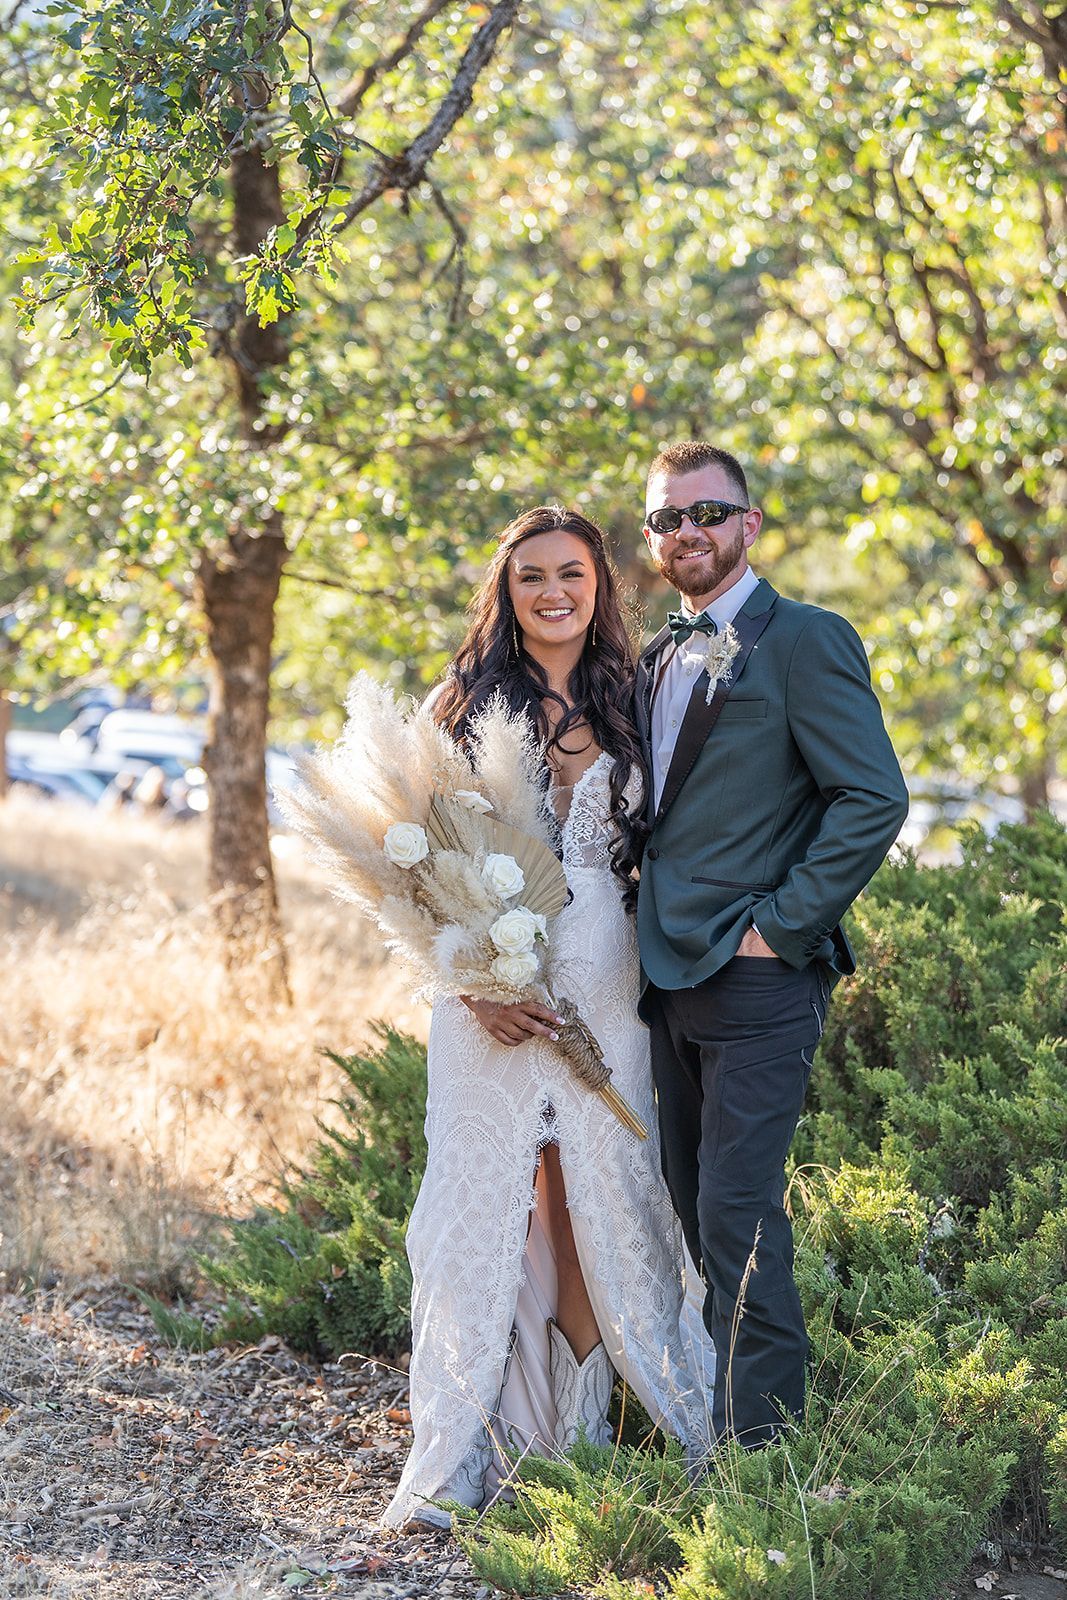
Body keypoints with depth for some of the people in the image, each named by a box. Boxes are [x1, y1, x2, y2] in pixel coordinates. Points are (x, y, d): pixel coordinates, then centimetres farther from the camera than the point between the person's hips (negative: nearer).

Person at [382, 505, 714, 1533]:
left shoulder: (622, 704, 11)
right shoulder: (466, 697, 3)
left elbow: (643, 854, 14)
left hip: (603, 986, 2)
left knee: (599, 1198, 2)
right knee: (482, 1203, -3)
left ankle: (578, 1438, 15)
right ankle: (455, 1459, 2)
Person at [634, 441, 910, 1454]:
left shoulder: (803, 641, -7)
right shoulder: (656, 659, 17)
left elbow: (874, 798, -14)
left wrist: (778, 925, -14)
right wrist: (652, 934, 12)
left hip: (756, 981, -7)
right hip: (670, 981, 8)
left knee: (738, 1215, -9)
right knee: (695, 1211, 11)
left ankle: (761, 1446, -1)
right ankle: (708, 1420, 21)